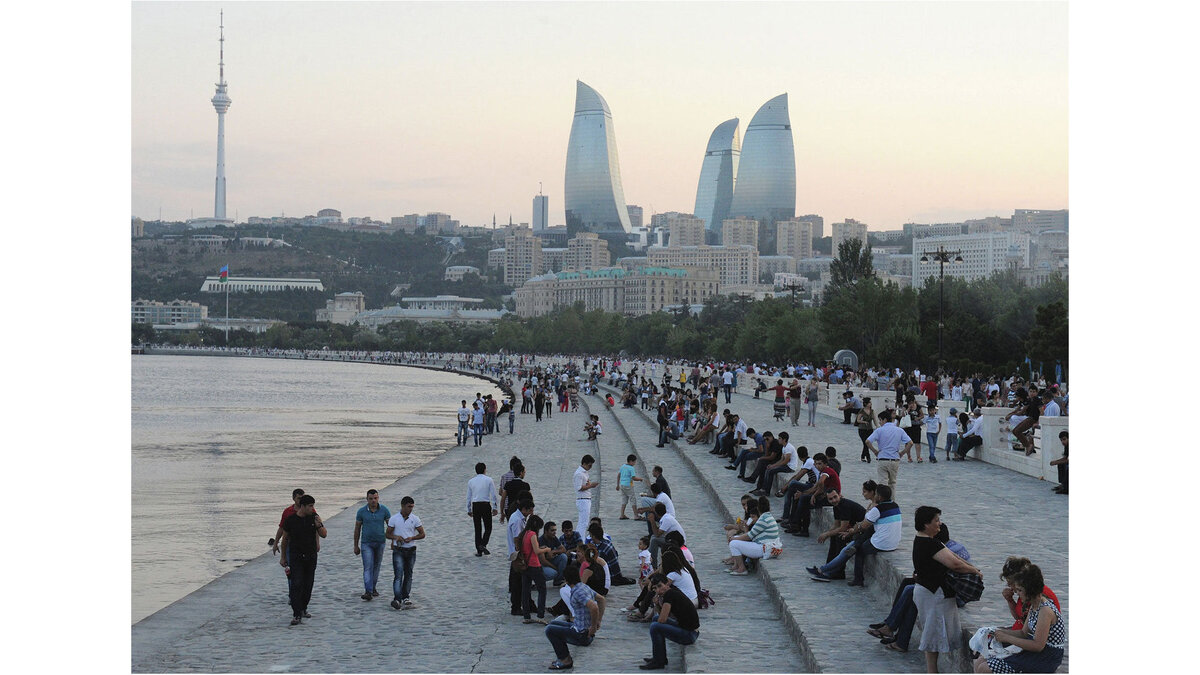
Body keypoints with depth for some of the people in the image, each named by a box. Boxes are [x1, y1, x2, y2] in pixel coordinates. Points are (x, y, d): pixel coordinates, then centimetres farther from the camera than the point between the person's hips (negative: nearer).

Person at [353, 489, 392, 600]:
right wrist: (356, 546, 4)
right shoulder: (361, 511, -6)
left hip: (380, 542, 2)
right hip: (366, 544, -2)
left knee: (376, 566, 13)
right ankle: (368, 591, -17)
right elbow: (357, 529, 2)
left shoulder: (384, 510, -4)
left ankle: (373, 588, 28)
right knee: (368, 567, -11)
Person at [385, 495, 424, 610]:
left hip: (411, 550, 3)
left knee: (408, 575, 9)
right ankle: (397, 599, -22)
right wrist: (396, 537, -16)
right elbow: (388, 534, 5)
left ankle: (405, 597, 20)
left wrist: (411, 538, -14)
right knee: (398, 575, -13)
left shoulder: (415, 519, 1)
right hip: (398, 551, -3)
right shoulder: (394, 519, -2)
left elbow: (422, 534, 4)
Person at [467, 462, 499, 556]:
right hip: (486, 505, -3)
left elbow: (468, 497, 11)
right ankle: (483, 545, -16)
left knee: (477, 528, 9)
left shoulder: (471, 481, 8)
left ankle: (479, 550, 10)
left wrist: (469, 509, 19)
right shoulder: (489, 480, -1)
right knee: (488, 527, 6)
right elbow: (493, 495, -4)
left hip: (475, 505, 3)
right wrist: (494, 508, 2)